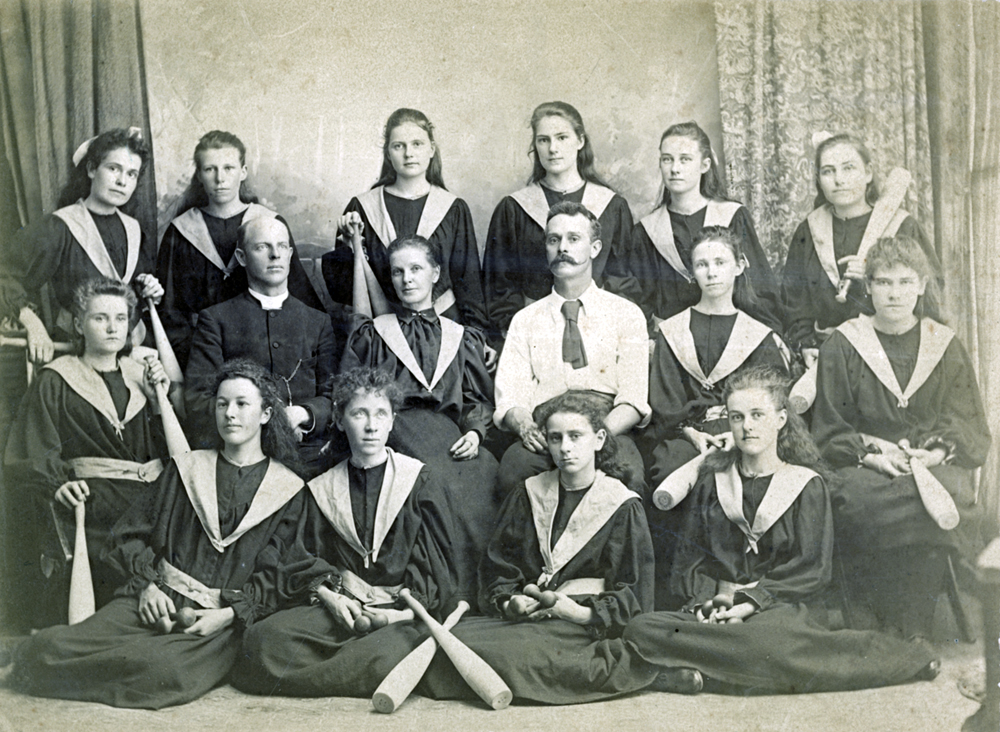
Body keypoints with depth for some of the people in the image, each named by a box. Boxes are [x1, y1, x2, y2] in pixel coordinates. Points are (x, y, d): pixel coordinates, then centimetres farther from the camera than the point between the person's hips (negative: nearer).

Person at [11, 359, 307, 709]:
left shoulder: (289, 491, 9)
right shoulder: (187, 468, 17)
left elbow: (277, 578, 2)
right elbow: (132, 532, 15)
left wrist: (230, 614, -13)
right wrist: (147, 585, -3)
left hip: (225, 619, -2)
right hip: (157, 600, 2)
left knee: (163, 668, -36)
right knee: (44, 648, -24)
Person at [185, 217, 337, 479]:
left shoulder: (318, 322, 21)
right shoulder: (216, 319, 13)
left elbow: (333, 396, 13)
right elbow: (197, 397, 3)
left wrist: (302, 414, -9)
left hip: (307, 458, 2)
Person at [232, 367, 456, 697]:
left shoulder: (420, 480, 9)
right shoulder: (322, 489, 16)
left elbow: (435, 562, 4)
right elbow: (302, 562, 14)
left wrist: (403, 610, -12)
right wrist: (330, 596, -8)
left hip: (401, 610, -2)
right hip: (337, 607, 2)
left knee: (391, 653, -38)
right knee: (263, 638, -26)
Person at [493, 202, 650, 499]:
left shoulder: (626, 314, 15)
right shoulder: (525, 320, 19)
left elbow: (633, 401, 4)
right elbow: (509, 399, 8)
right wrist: (526, 427, -17)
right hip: (541, 439, 1)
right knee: (514, 464, -34)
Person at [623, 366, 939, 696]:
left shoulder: (807, 485, 9)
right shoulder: (712, 482, 17)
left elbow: (812, 570, 0)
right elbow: (687, 564, 13)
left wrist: (753, 601, -13)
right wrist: (717, 593, -8)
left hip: (779, 609, -4)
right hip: (714, 612, 4)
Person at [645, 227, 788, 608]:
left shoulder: (760, 337, 15)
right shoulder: (672, 332, 16)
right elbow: (664, 404, 8)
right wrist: (692, 432, -11)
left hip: (740, 438, 0)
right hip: (685, 434, 0)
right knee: (674, 467, -32)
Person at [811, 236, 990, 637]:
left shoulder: (945, 347, 13)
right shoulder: (842, 347, 7)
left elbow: (971, 428, 9)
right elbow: (829, 429, 4)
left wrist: (939, 451, -12)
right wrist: (870, 452, -15)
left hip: (934, 465, 1)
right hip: (865, 468, -1)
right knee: (860, 502, -36)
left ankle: (911, 633, -20)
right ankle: (872, 627, -21)